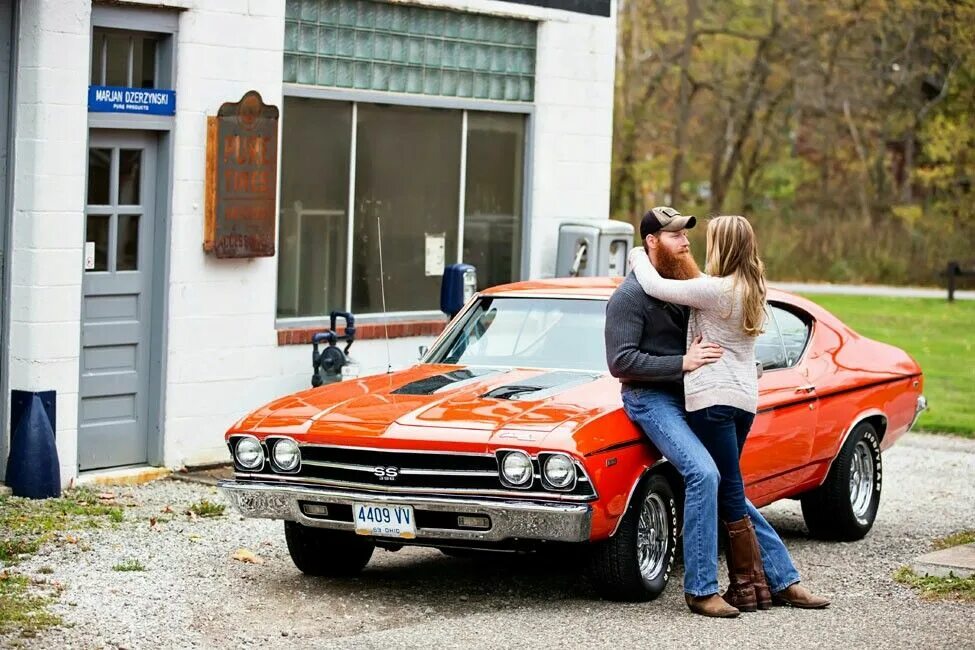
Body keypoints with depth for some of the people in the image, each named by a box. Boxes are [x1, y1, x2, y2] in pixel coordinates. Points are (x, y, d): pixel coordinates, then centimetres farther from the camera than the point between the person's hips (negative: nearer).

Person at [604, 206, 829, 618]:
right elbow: (620, 362, -19)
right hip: (650, 399, -8)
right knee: (703, 473, -26)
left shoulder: (683, 285, 14)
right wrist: (683, 362, -23)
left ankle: (782, 581, 11)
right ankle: (700, 590, -21)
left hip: (689, 398, 8)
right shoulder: (630, 296, -11)